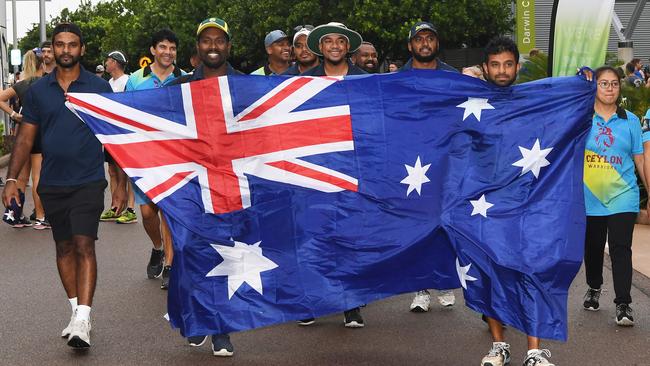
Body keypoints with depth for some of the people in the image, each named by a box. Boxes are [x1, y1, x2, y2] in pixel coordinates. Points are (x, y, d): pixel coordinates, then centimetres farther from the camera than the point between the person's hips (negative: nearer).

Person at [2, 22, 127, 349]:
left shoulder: (99, 88, 0)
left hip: (88, 181, -4)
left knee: (84, 245, -12)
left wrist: (121, 183, -1)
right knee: (64, 247, 11)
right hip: (51, 184, 4)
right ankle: (76, 311, 22)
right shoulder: (38, 90, 6)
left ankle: (83, 321, -16)